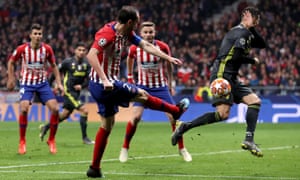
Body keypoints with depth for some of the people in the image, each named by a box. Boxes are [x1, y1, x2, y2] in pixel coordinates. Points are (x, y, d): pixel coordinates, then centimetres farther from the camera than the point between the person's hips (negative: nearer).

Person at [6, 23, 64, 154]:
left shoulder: (47, 49, -6)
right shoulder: (22, 49, -10)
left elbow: (53, 66, 9)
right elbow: (11, 62, 8)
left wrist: (59, 83, 2)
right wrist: (11, 79, 5)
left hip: (42, 83, 2)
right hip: (27, 83, -2)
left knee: (55, 108, -12)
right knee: (24, 109, -23)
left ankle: (51, 140, 7)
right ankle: (22, 141, -6)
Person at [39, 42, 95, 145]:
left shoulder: (86, 64, 3)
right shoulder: (68, 62, -11)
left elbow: (88, 80, 6)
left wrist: (82, 86, -12)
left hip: (77, 92, 7)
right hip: (68, 91, -7)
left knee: (65, 114, 18)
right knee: (84, 110, -16)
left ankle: (46, 128, 37)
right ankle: (84, 138, -9)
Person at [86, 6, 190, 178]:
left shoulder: (127, 34, 5)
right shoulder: (108, 33, -23)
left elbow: (147, 46, 14)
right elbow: (91, 55, -31)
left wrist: (169, 58, 13)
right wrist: (105, 80, -35)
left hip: (109, 83, 10)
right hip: (103, 84, -10)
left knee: (107, 125, 13)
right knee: (141, 95, 7)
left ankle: (95, 168, 17)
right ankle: (176, 110, 29)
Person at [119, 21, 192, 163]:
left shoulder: (163, 47, -13)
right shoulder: (134, 48, -11)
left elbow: (169, 65, 4)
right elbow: (130, 59, 14)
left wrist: (170, 84, 10)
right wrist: (129, 76, 18)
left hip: (161, 87, 0)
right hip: (143, 87, 0)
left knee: (173, 116, -7)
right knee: (135, 117, -15)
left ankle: (182, 149, 9)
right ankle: (124, 149, 2)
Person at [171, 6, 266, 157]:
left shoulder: (247, 34, 23)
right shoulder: (242, 32, -7)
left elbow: (262, 45, 24)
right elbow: (237, 56, -17)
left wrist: (252, 28, 12)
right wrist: (253, 60, 0)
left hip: (231, 78, 10)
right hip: (222, 75, -10)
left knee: (255, 101, 2)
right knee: (223, 113, -20)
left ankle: (249, 140, -5)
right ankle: (185, 126, -10)